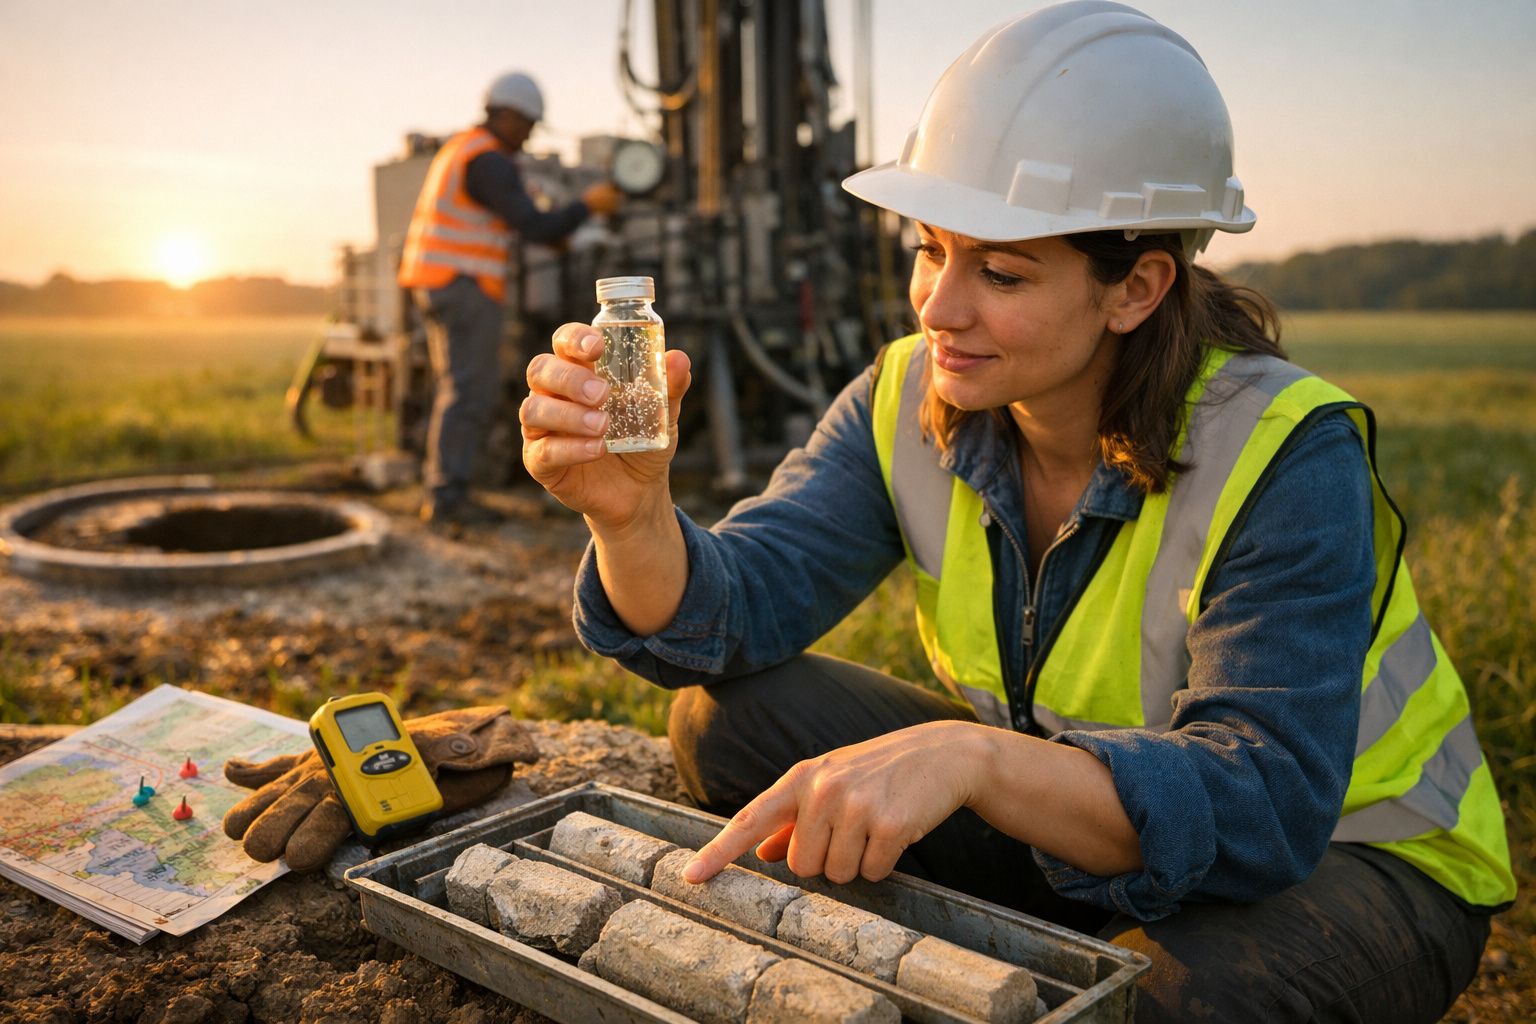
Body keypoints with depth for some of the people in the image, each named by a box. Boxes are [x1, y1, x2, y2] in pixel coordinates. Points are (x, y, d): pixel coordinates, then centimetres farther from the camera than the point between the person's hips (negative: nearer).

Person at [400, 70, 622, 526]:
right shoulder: (489, 161, -14)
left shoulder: (462, 149, 20)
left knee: (475, 390, 13)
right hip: (463, 285, -10)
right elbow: (534, 226, -19)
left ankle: (442, 486, 14)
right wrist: (588, 205, -8)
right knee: (469, 390, -8)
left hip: (440, 284, 10)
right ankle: (447, 495, -7)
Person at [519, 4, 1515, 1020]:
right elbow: (737, 610, -19)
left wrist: (973, 757, -50)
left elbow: (1264, 803, -34)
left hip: (1341, 856, -3)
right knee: (731, 716, -12)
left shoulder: (1285, 459, -26)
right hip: (1066, 815, 4)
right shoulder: (911, 401, -11)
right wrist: (632, 511, -41)